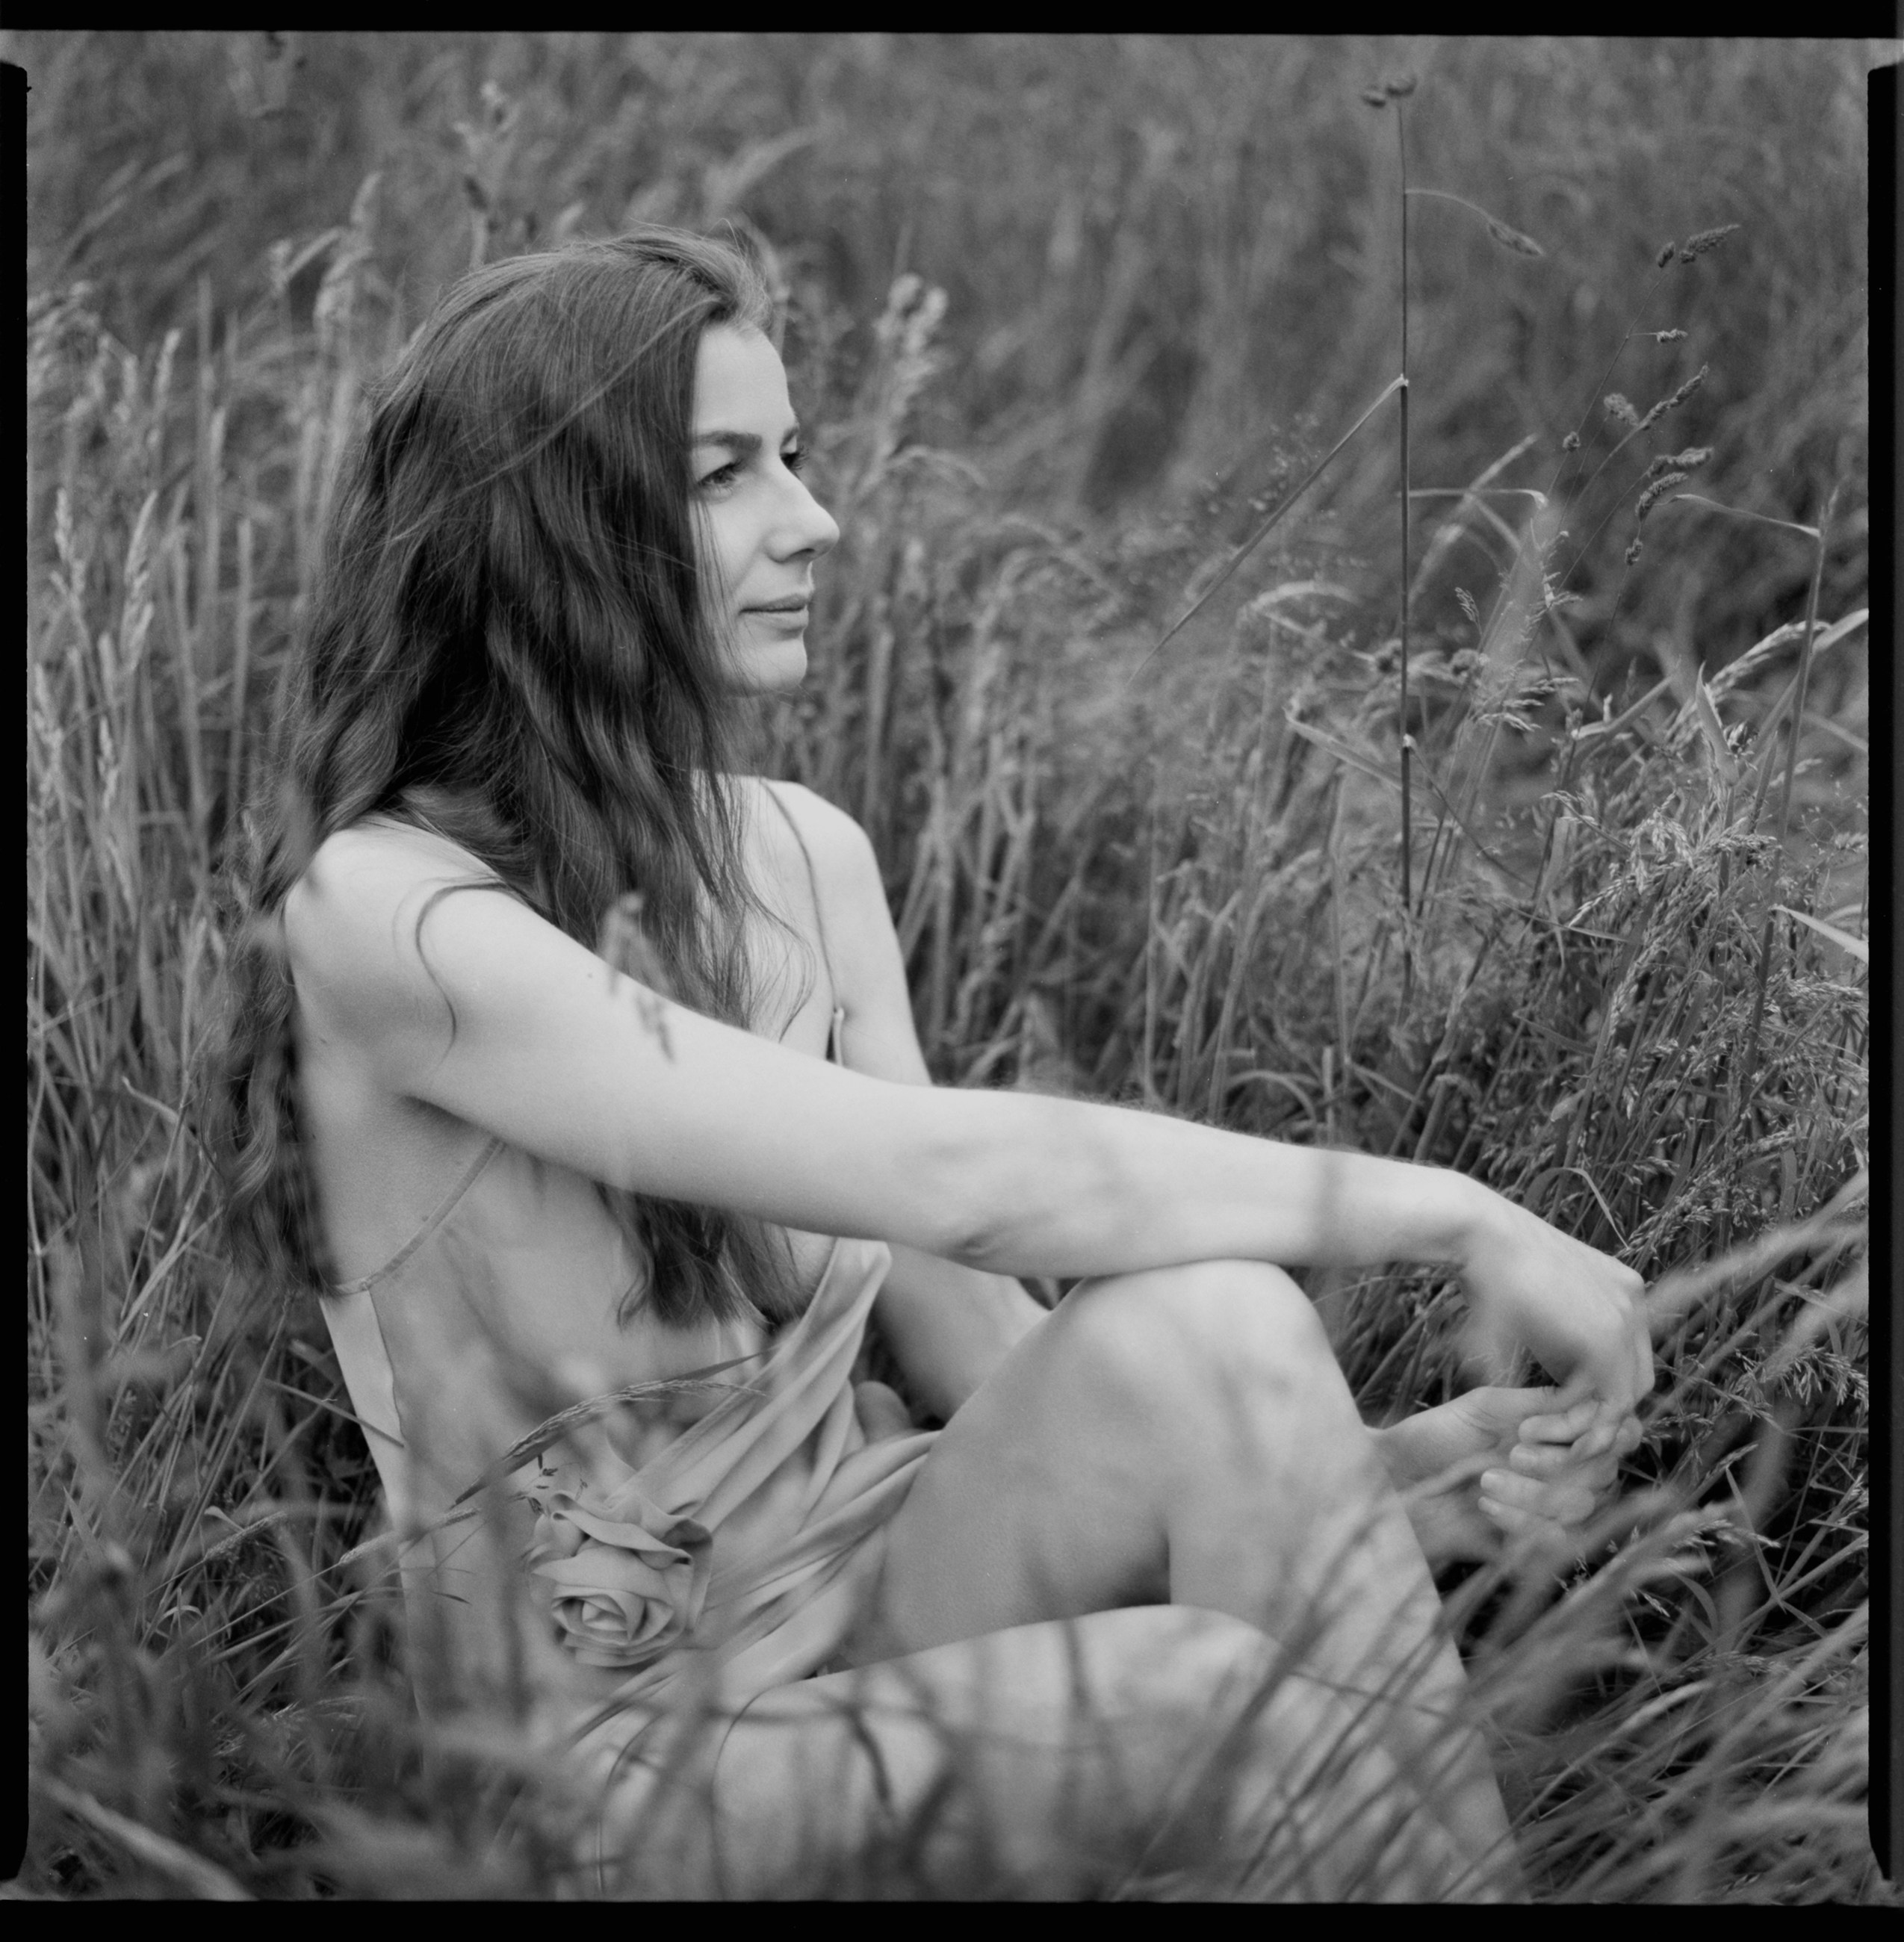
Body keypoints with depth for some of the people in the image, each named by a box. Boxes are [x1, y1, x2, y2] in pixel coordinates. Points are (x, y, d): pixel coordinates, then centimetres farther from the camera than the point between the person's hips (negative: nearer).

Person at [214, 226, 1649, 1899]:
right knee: (1247, 1700, -28)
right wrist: (1447, 1214, -21)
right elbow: (945, 1174, -26)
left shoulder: (803, 856, 4)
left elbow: (982, 1341, 2)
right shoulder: (386, 916, -18)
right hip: (616, 1744, -5)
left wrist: (1376, 1477, -13)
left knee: (1216, 1329, -24)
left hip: (858, 1592, 5)